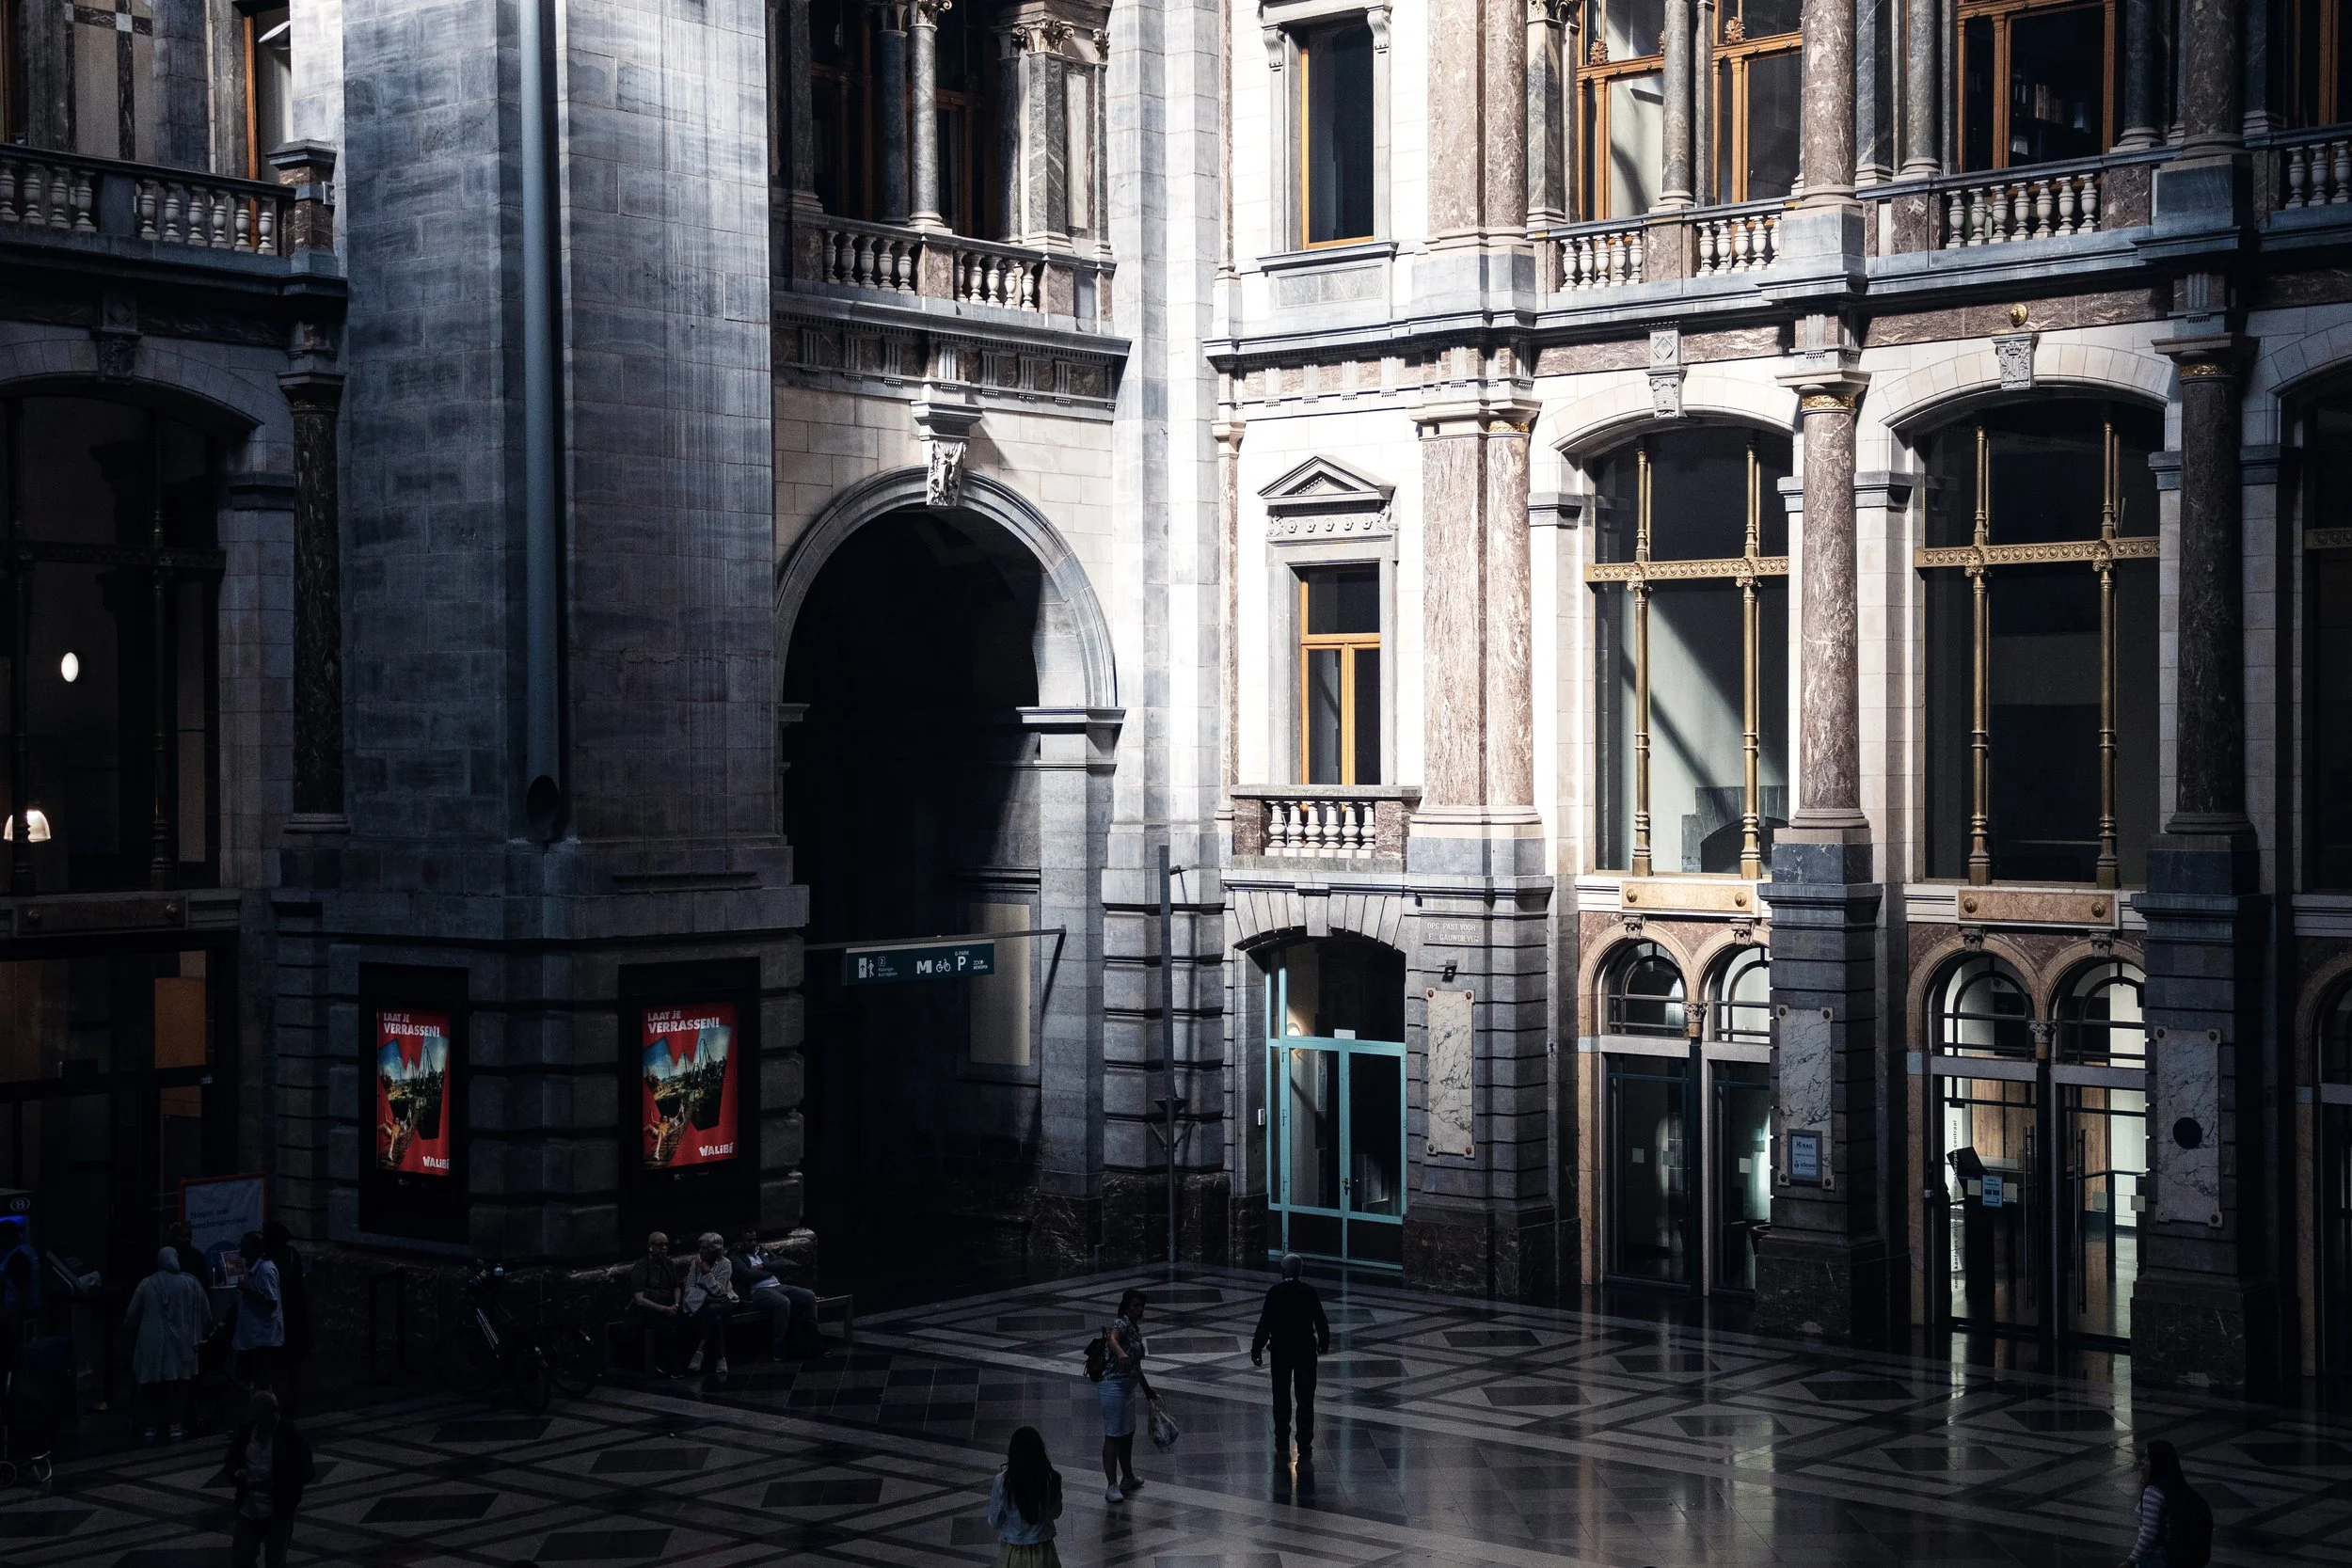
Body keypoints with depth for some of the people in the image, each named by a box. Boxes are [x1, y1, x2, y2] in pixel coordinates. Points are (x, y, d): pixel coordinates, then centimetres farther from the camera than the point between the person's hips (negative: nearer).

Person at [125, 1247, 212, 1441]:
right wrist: (202, 1334, 23)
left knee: (153, 1385, 9)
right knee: (178, 1385, 8)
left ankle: (150, 1427, 11)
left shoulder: (146, 1284, -2)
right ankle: (176, 1426, 8)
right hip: (181, 1344, 0)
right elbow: (205, 1314, 5)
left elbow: (131, 1316, 5)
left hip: (152, 1343, 0)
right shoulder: (190, 1284, -1)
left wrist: (130, 1328, 26)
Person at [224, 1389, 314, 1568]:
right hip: (248, 1507, 3)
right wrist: (236, 1473, -11)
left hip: (278, 1510, -3)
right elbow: (230, 1461, 11)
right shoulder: (245, 1431, -1)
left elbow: (305, 1470, -9)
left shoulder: (290, 1434, -11)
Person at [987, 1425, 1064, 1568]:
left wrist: (991, 1494, 6)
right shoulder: (1051, 1478, -14)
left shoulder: (1003, 1482, -20)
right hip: (1043, 1551, 1)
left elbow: (994, 1523, -8)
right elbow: (1056, 1513, 2)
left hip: (1013, 1554, -1)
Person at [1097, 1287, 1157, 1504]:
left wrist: (1148, 1391, 30)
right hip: (1114, 1386, -10)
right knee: (1113, 1436, -8)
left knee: (1127, 1434, 20)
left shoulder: (1135, 1329, 15)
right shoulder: (1122, 1324, -13)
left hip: (1128, 1388, 10)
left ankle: (1128, 1478, 34)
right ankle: (1112, 1486, -8)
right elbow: (1112, 1339, -38)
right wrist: (1120, 1353, -58)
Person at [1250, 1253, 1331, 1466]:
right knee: (1305, 1401, 6)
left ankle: (1282, 1448, 13)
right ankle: (1305, 1450, 5)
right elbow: (1321, 1321, 0)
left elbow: (1265, 1323, -10)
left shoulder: (1274, 1292, -10)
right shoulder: (1309, 1292, -6)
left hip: (1281, 1351, 0)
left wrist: (1256, 1350, -2)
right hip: (1306, 1351, 1)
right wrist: (1324, 1343, 17)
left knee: (1281, 1401, 11)